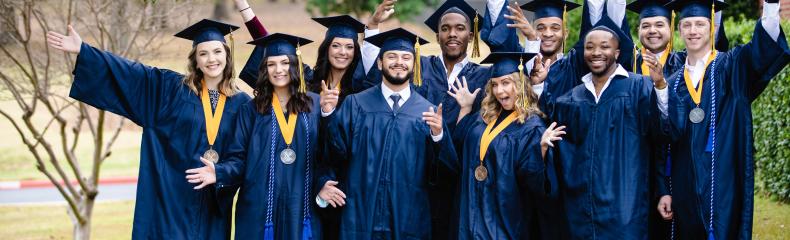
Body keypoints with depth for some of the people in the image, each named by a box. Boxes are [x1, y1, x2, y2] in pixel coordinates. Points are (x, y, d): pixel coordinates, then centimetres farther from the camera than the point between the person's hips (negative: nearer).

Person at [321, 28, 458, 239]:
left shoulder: (429, 111, 5)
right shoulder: (356, 104, 5)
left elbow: (446, 169, -2)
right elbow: (337, 155, -3)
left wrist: (438, 135, -19)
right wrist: (329, 115, -15)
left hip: (409, 219, 0)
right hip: (361, 216, 0)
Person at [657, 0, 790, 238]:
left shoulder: (732, 67, 2)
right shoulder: (672, 83, 11)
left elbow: (765, 49, -19)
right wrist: (664, 190, 3)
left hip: (723, 189, -3)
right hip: (683, 191, 3)